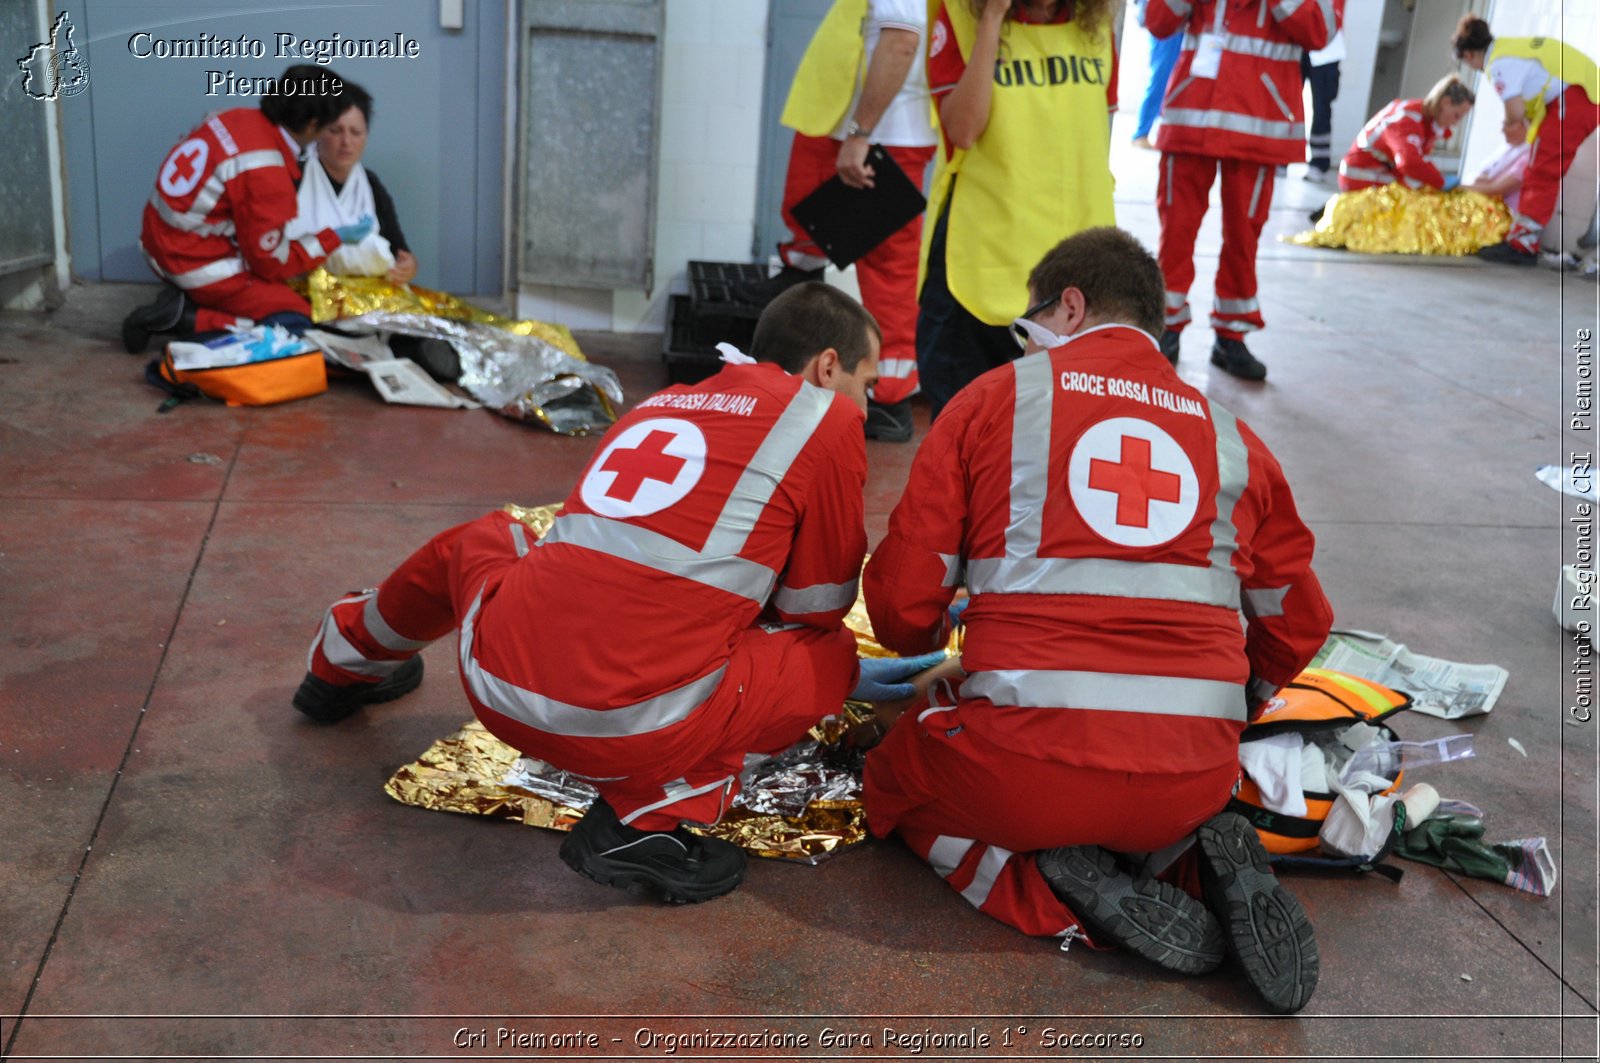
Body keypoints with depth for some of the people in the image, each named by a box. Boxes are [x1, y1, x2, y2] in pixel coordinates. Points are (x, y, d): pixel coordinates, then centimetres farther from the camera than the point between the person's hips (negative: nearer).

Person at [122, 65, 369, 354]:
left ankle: (185, 300, 8)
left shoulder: (240, 117, -4)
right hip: (197, 263, -9)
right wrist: (336, 238, -8)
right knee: (295, 322, -7)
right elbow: (272, 262, -16)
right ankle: (184, 318, -10)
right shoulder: (266, 175, -26)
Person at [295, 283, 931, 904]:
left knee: (479, 538, 36)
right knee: (829, 654, 12)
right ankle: (654, 814, -3)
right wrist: (846, 673, 30)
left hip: (496, 691, 7)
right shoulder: (824, 416, 2)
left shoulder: (663, 402, 21)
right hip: (634, 732, -7)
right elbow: (816, 608, 7)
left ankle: (344, 664, 55)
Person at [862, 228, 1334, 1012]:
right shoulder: (1228, 434, 14)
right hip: (1194, 778, 5)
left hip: (1029, 761, -4)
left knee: (893, 780, 26)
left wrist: (924, 643, 27)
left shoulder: (995, 397, 5)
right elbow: (1298, 621, 18)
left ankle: (1073, 893, 1)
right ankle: (1212, 857, 5)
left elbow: (903, 599, 3)